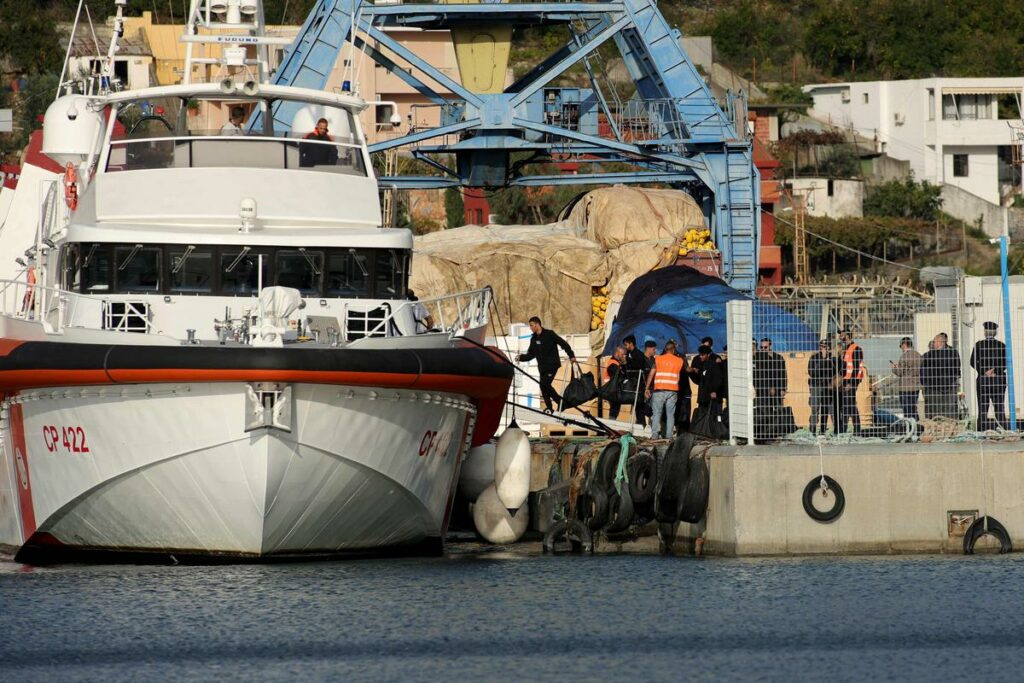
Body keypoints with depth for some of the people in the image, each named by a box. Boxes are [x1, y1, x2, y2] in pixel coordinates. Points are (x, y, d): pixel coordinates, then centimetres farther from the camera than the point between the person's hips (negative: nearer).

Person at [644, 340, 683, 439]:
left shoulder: (658, 359, 5)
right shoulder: (679, 361, 6)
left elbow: (651, 374, 2)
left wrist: (647, 388, 4)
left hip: (659, 390, -1)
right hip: (672, 390, 1)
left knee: (656, 413, 2)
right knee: (670, 414, 4)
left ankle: (655, 435, -6)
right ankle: (669, 435, -2)